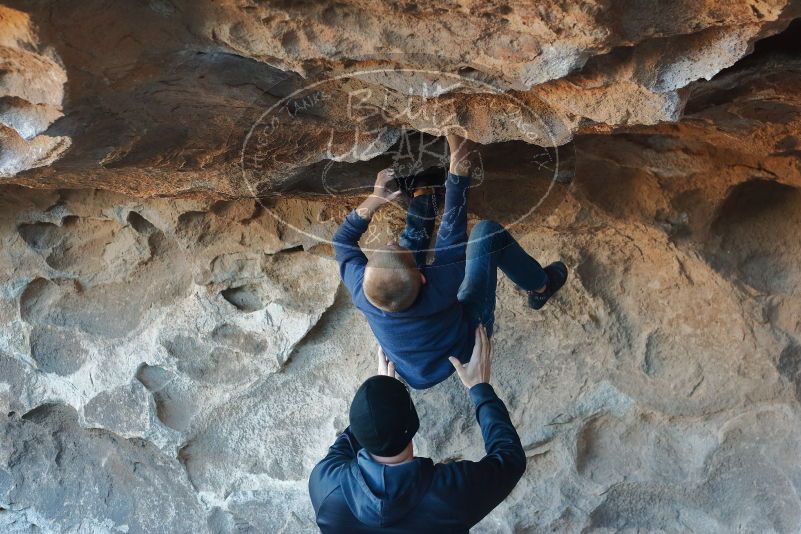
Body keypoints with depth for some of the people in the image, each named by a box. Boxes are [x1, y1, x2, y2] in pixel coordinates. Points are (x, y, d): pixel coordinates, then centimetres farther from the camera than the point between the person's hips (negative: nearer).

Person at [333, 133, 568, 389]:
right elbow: (453, 224, -34)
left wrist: (375, 199, -20)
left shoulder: (360, 291, -36)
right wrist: (460, 164, -31)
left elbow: (343, 238, -15)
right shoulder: (440, 286, -46)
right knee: (488, 232, -10)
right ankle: (540, 287, 16)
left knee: (413, 236, 4)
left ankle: (422, 194, 36)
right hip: (464, 348, -3)